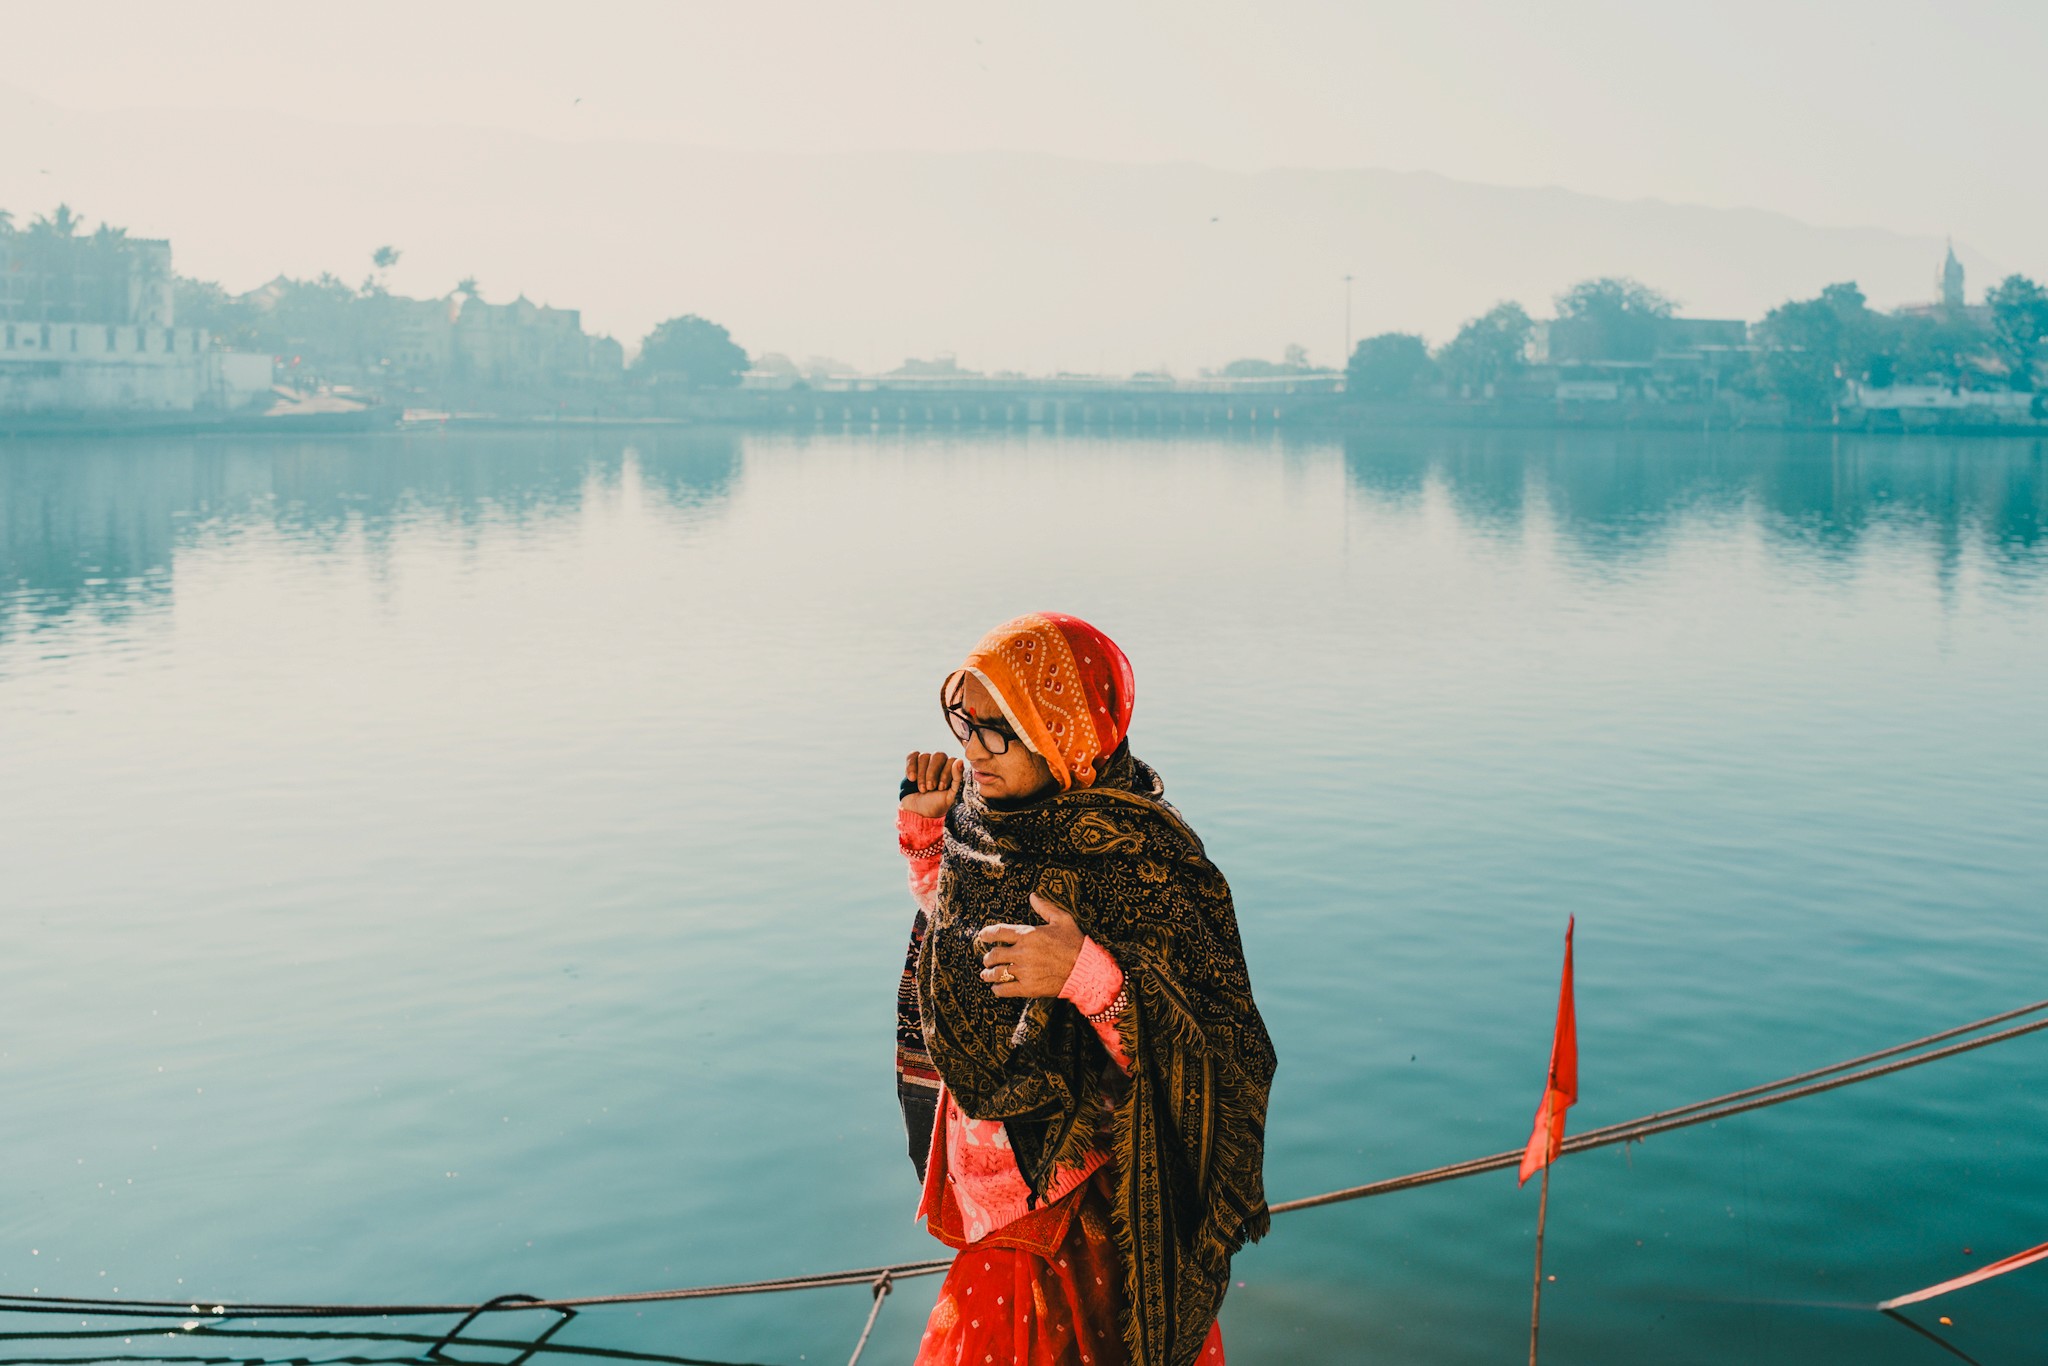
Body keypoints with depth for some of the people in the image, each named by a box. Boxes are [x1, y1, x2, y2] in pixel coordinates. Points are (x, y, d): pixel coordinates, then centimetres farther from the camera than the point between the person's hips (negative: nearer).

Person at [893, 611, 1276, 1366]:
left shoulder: (1141, 861, -25)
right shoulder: (989, 821, -3)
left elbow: (1229, 1052, -27)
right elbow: (949, 939, 17)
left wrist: (1090, 976, -41)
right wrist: (924, 828, 1)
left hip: (1082, 1193, -7)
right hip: (995, 1165, 7)